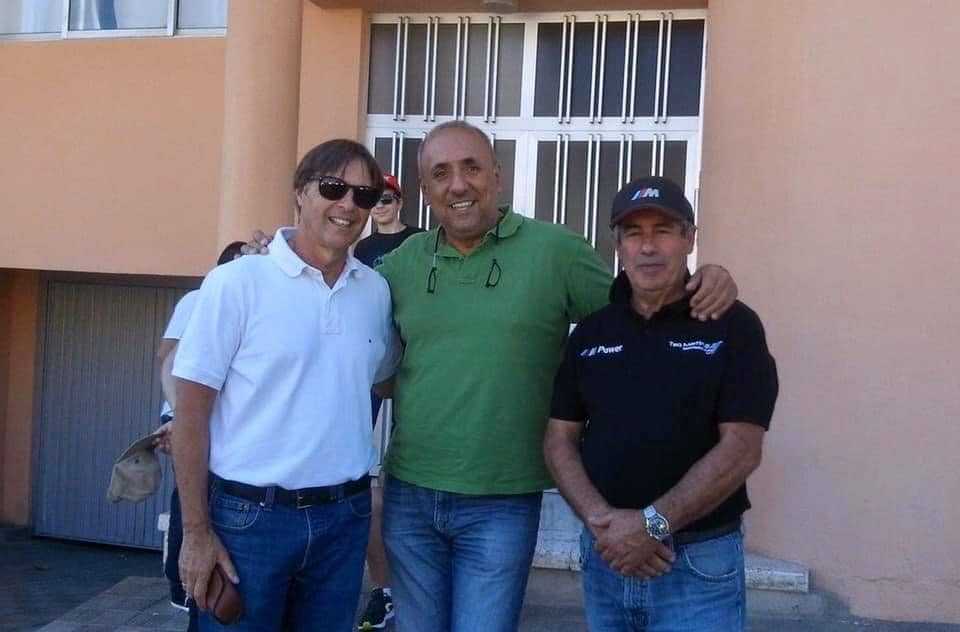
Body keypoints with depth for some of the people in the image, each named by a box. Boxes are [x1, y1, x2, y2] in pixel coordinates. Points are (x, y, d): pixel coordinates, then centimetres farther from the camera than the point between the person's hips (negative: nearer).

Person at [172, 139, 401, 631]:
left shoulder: (377, 291, 4)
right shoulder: (236, 282, -9)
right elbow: (191, 410, -8)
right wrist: (196, 531, -10)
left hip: (344, 516, 4)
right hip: (248, 515, -4)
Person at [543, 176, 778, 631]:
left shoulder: (732, 326, -5)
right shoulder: (590, 332, 7)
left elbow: (741, 449, -12)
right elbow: (559, 440, 4)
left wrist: (653, 524, -18)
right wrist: (601, 521, -12)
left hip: (698, 564, -3)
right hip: (605, 555, 4)